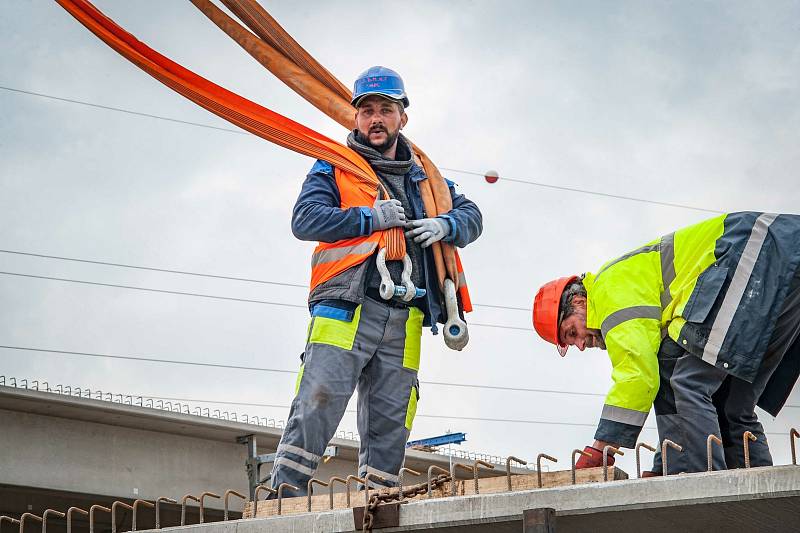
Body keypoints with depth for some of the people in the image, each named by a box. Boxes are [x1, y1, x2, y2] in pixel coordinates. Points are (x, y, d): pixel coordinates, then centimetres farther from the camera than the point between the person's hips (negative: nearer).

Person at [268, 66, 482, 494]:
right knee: (316, 406, -15)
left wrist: (444, 225, 2)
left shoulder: (424, 179, 23)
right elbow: (305, 219, -6)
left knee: (389, 426, 5)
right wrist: (370, 218, -10)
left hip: (402, 322, 5)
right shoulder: (335, 168, 8)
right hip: (346, 309, -5)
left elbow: (471, 215, 25)